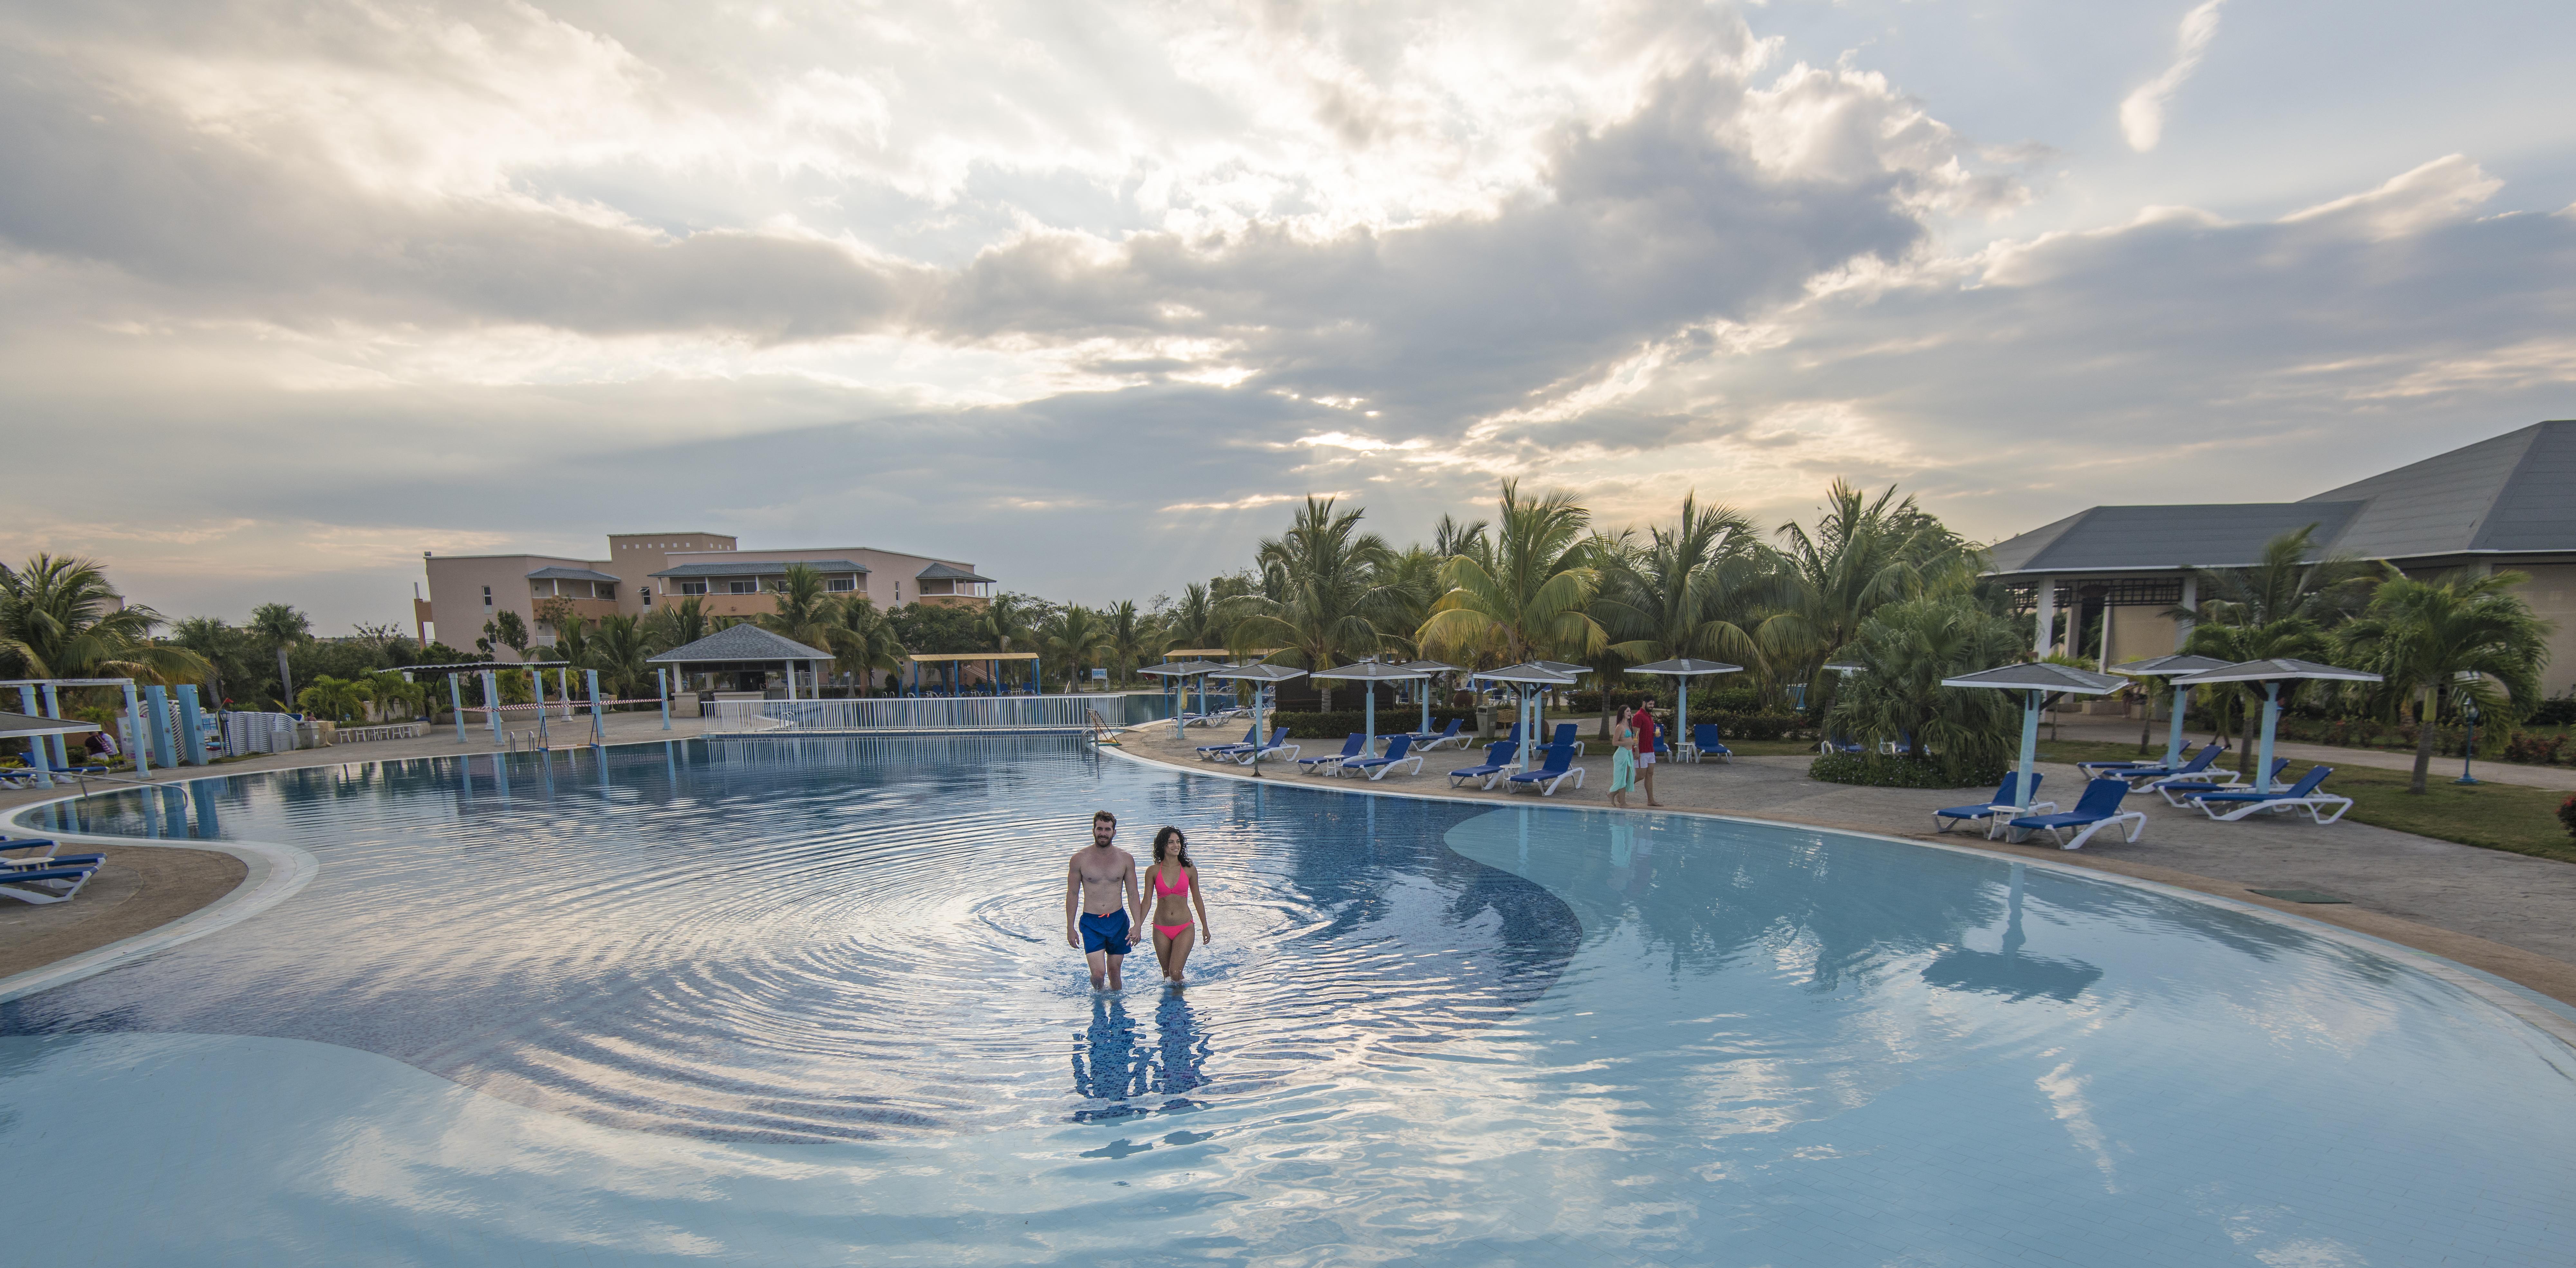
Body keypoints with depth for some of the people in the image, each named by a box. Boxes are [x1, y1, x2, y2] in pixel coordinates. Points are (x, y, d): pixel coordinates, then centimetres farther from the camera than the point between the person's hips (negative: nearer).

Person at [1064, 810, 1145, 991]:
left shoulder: (1126, 859, 0)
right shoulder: (1080, 858, -4)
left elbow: (1133, 895, 5)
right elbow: (1072, 894, 2)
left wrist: (1138, 924, -3)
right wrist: (1070, 928, 0)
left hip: (1118, 921, 2)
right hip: (1091, 923, -2)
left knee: (1114, 971, 9)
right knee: (1098, 973, -10)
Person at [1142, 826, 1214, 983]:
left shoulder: (1189, 869, -2)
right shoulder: (1153, 871, -3)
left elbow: (1197, 899, 8)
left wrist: (1205, 927, 12)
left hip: (1185, 929, -1)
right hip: (1161, 930, 1)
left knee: (1176, 973, -12)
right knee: (1167, 974, 12)